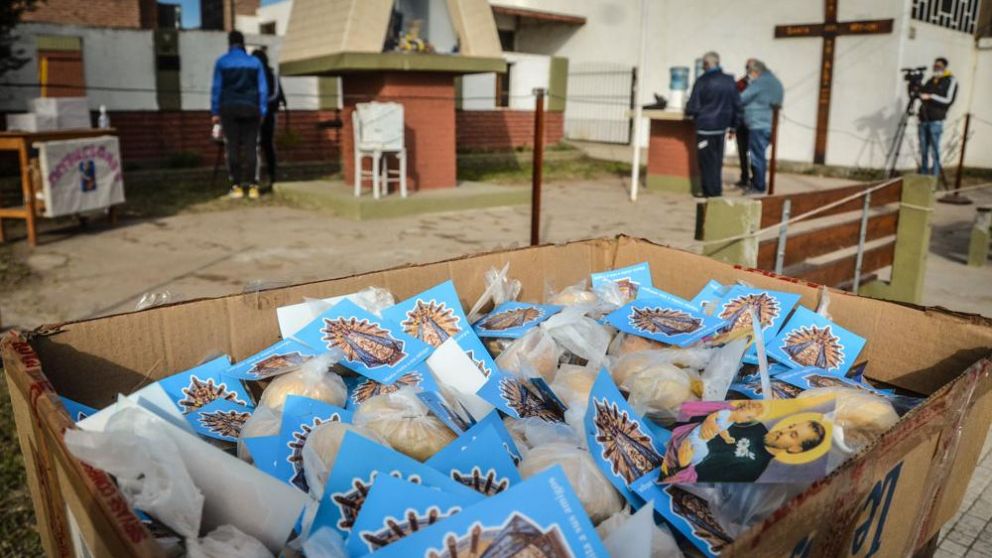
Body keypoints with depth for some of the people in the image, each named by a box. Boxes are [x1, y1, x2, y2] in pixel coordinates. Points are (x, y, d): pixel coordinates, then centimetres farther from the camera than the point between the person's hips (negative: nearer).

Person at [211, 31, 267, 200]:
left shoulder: (222, 62, 3)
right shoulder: (255, 62, 7)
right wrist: (262, 112, 7)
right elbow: (263, 89, 4)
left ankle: (237, 186, -3)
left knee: (233, 147, 0)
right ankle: (252, 186, -7)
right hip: (250, 109, 1)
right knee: (250, 147, -1)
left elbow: (216, 88, 0)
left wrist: (215, 112, 3)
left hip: (229, 109, -1)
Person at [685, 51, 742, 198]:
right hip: (722, 127, 5)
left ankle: (711, 193, 5)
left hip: (705, 127, -5)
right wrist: (733, 126, 16)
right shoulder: (730, 81, 4)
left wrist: (688, 111, 13)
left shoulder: (702, 81, -10)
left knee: (707, 162, 2)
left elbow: (692, 107, -10)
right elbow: (737, 105, 7)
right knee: (717, 161, 15)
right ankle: (717, 192, 21)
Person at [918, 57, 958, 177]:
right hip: (924, 118, 5)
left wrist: (931, 97, -17)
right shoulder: (931, 80, 19)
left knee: (935, 149, -7)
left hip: (936, 120, -5)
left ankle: (935, 176, -4)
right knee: (923, 149, 5)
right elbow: (922, 92, 19)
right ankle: (923, 175, 10)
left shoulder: (951, 81, 2)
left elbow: (948, 100, -8)